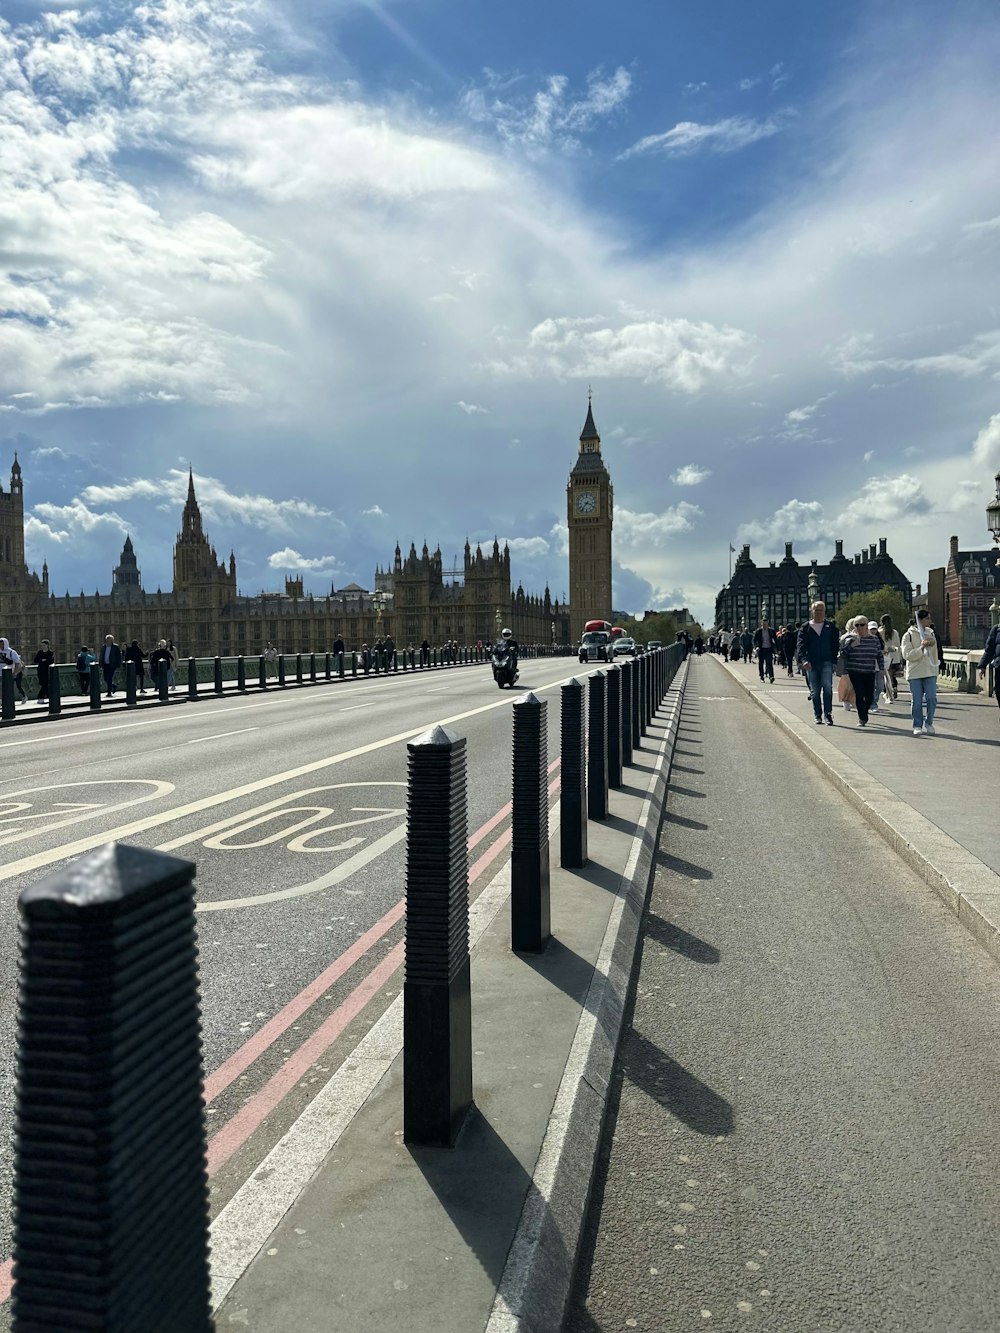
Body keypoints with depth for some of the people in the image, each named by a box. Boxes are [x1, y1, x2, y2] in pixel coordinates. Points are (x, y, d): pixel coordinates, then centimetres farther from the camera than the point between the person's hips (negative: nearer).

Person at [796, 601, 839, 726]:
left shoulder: (830, 626, 9)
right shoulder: (806, 628, 6)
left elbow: (835, 644, 10)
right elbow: (800, 645, -3)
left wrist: (834, 659, -1)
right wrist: (804, 660, -19)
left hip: (827, 662, -1)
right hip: (811, 664, 1)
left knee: (827, 687, -16)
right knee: (815, 692, 6)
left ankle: (828, 715, -13)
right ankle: (818, 716, 17)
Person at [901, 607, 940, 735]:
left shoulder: (931, 633, 11)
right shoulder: (908, 635, -5)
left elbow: (935, 652, 22)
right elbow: (907, 655, -13)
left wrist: (936, 666, 22)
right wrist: (922, 647, -21)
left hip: (930, 672, 4)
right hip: (915, 673, -4)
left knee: (932, 698, -4)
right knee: (916, 701, 1)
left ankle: (929, 723, 12)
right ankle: (917, 725, 12)